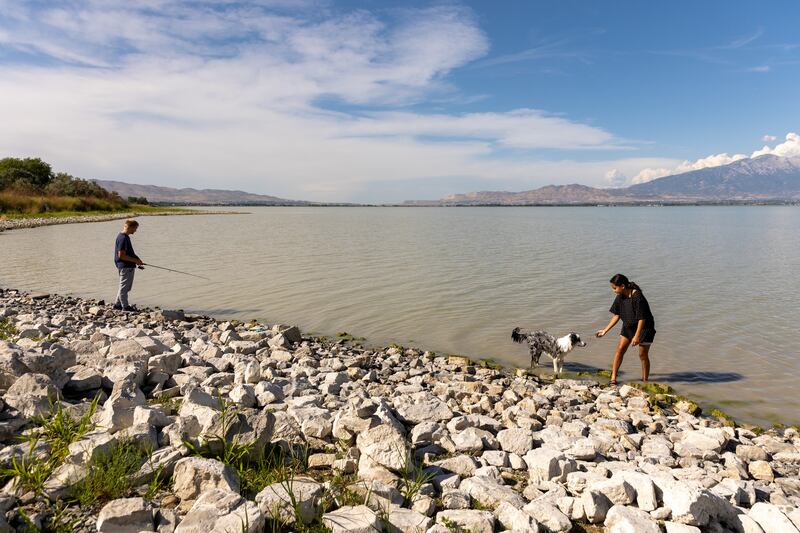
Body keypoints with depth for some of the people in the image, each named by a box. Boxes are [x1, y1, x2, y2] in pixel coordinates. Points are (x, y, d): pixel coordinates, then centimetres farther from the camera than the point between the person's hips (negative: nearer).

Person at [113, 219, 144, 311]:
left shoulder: (125, 237, 13)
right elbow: (121, 255, -22)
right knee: (124, 287, 0)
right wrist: (135, 260, -17)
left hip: (129, 266, 10)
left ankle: (117, 304, 26)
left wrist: (137, 260, 12)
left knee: (126, 287, 18)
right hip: (125, 267, -10)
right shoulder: (123, 238, -19)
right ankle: (125, 306, 8)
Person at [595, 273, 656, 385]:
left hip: (645, 327, -6)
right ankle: (613, 378, 0)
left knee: (643, 354, 2)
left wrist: (637, 336, -24)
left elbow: (642, 318, -24)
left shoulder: (638, 297, -27)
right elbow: (617, 315, 2)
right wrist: (605, 330, 1)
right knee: (620, 349, -3)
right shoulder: (620, 297, -7)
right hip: (628, 326, 6)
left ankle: (645, 381, 18)